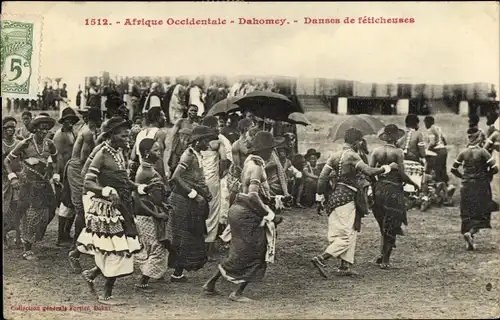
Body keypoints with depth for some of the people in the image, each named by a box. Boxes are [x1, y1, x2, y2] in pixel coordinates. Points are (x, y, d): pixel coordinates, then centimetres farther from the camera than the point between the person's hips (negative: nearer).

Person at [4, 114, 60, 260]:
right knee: (30, 215, -6)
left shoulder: (49, 145, 3)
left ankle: (29, 242, 18)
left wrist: (55, 176, 13)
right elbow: (8, 161, 0)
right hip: (28, 184, -4)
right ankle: (26, 250, 3)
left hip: (44, 184, 4)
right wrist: (13, 177, -6)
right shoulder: (25, 144, -9)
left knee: (46, 214, -1)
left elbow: (55, 161, 23)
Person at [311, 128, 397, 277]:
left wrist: (320, 197, 15)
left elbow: (322, 178, 9)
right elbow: (369, 171, -21)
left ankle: (346, 266, 13)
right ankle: (320, 259, -14)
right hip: (346, 197, -9)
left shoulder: (335, 155, 11)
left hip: (335, 196, 9)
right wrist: (388, 167, -8)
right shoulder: (352, 156, -12)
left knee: (351, 232, 15)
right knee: (346, 236, -4)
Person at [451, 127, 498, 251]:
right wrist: (487, 175, 5)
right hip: (481, 187, -4)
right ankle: (470, 232, -21)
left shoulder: (463, 153, 0)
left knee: (467, 213, 11)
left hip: (466, 187, 4)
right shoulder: (482, 152, -11)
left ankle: (469, 242, 10)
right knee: (482, 213, 3)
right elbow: (494, 169, -14)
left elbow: (453, 169, 5)